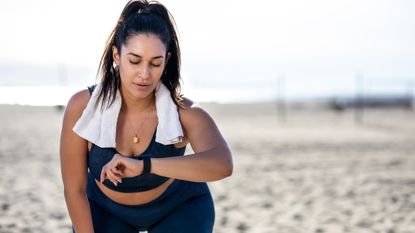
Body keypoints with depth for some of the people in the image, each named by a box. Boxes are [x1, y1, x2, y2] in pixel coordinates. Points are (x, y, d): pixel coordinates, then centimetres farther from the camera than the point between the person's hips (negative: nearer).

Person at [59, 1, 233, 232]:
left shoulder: (183, 111, -34)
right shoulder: (83, 106, -31)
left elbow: (222, 164, -55)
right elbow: (74, 189, -20)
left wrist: (143, 166, -63)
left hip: (178, 207, -1)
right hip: (106, 207, 1)